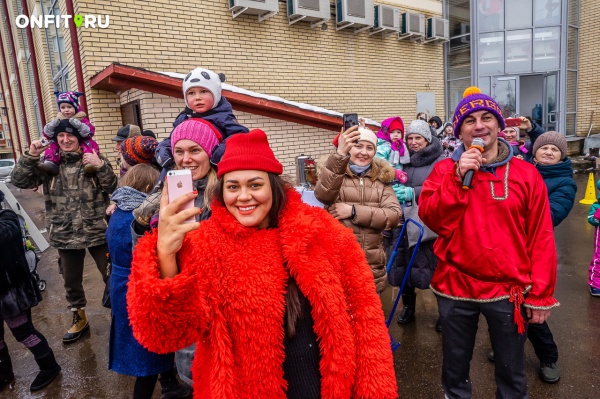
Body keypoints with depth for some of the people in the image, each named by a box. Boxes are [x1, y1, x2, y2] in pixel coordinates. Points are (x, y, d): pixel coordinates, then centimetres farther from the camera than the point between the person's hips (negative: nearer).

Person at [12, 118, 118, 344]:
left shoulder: (94, 159, -4)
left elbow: (114, 189, -12)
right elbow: (20, 182, -4)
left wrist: (101, 166, -26)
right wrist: (30, 156, -15)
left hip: (97, 232, -3)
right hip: (65, 236, 3)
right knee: (71, 282, 19)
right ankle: (79, 320, 40)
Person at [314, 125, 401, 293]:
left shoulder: (381, 178, 7)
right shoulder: (334, 172, -1)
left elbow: (394, 216, -6)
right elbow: (322, 194, -25)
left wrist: (353, 211, -16)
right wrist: (340, 154, -38)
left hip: (373, 266, 3)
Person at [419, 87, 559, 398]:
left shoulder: (526, 175, -2)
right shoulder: (445, 170, -1)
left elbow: (541, 239, -1)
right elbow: (431, 219, -13)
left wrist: (540, 294, -2)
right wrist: (459, 178, -21)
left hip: (509, 291, 0)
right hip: (455, 289, 0)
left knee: (511, 370, 19)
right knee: (455, 364, 20)